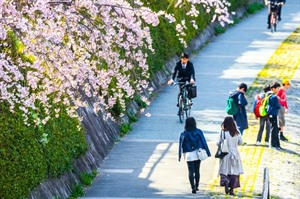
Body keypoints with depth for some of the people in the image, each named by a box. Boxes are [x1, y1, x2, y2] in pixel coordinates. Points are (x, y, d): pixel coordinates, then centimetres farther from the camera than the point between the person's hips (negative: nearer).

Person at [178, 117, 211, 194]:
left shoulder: (184, 134, -7)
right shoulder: (199, 132, -5)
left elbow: (181, 146, -4)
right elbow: (204, 142, -1)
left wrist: (180, 156, 3)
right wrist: (207, 152, 6)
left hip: (189, 155, -2)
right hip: (198, 154, 2)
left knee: (191, 171, 0)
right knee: (197, 171, 15)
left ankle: (193, 188, -11)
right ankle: (196, 186, 23)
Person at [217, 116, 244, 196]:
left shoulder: (223, 132, -12)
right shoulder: (237, 133, -3)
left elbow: (219, 143, -9)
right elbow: (241, 143, 8)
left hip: (225, 154, -2)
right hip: (235, 154, 2)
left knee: (224, 171, 8)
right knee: (234, 172, 10)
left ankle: (225, 182, -22)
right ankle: (231, 189, 9)